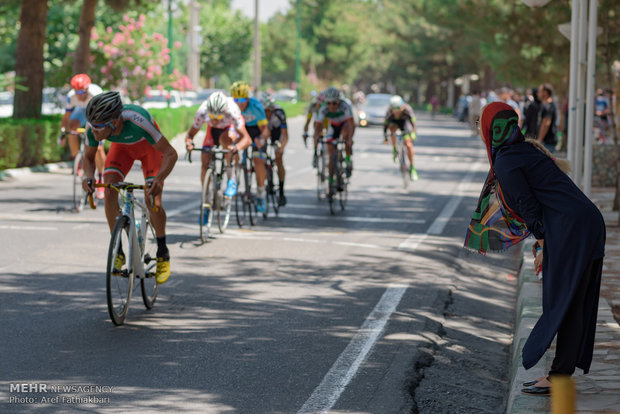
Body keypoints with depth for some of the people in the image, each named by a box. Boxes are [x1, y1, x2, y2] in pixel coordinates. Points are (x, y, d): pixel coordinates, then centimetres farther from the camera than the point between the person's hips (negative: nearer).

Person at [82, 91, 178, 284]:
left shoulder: (137, 121, -43)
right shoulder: (93, 126, -31)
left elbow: (170, 153, -36)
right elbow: (89, 157, -13)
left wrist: (159, 179, -54)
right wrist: (89, 175, -35)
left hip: (149, 146, -3)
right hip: (122, 146, 4)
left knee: (152, 200, -17)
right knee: (109, 191, -18)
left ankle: (163, 253, 5)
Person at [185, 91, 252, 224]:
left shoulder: (232, 112, -40)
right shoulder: (202, 112, -34)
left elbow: (247, 138, -41)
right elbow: (190, 134, -24)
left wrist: (236, 147, -62)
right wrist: (189, 142, -48)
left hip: (230, 128, -3)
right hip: (213, 130, 3)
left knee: (224, 139, -38)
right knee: (205, 163, -12)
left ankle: (231, 178, -21)